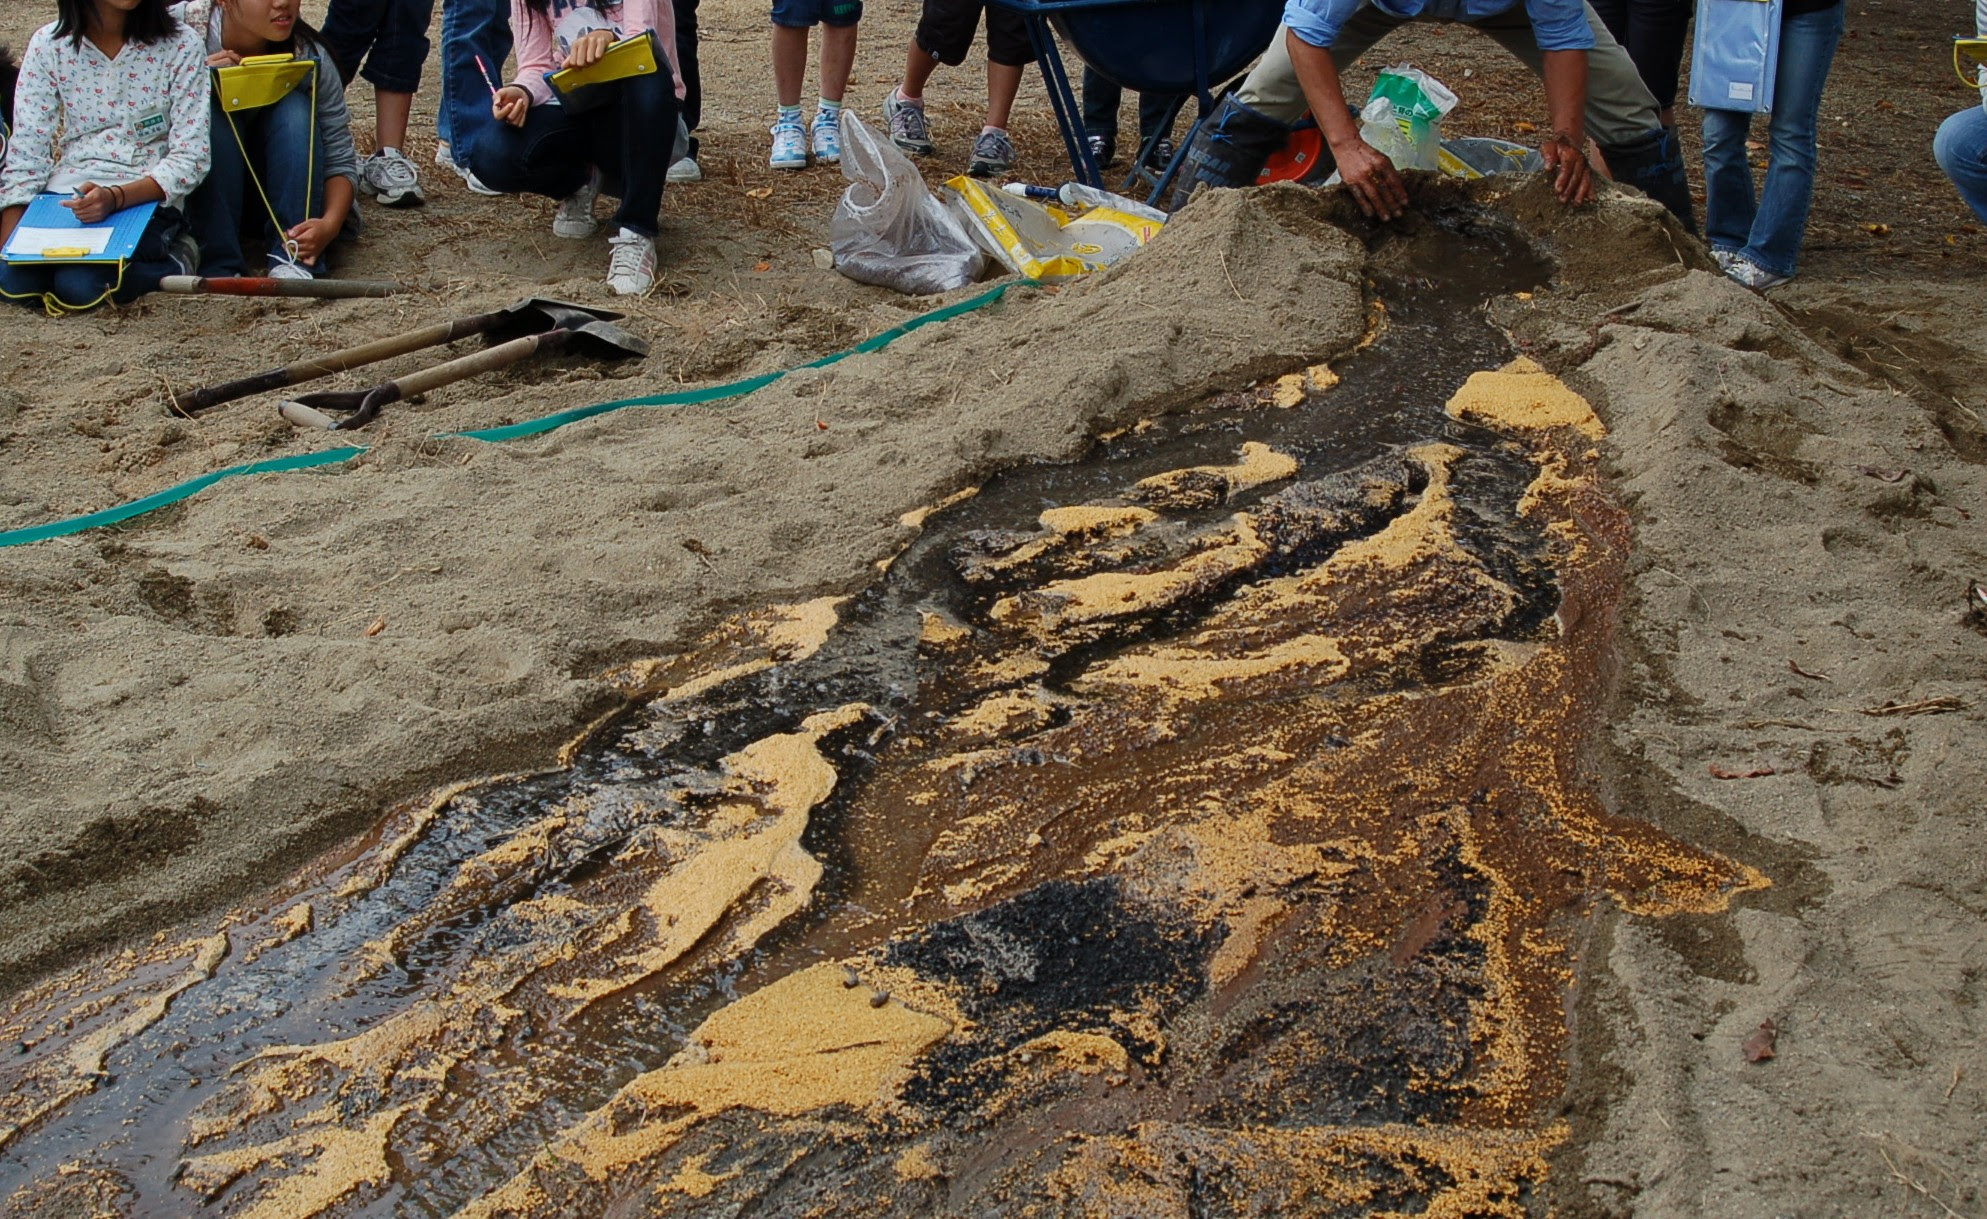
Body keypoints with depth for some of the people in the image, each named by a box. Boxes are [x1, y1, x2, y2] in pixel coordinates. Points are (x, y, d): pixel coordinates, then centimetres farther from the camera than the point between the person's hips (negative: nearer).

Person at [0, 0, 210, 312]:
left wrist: (115, 198, -24)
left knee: (80, 285, -29)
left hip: (145, 200, -3)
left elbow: (189, 158, -8)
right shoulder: (48, 44, 1)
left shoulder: (180, 46, -5)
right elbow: (26, 155, 2)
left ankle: (174, 264, 0)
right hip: (64, 194, 3)